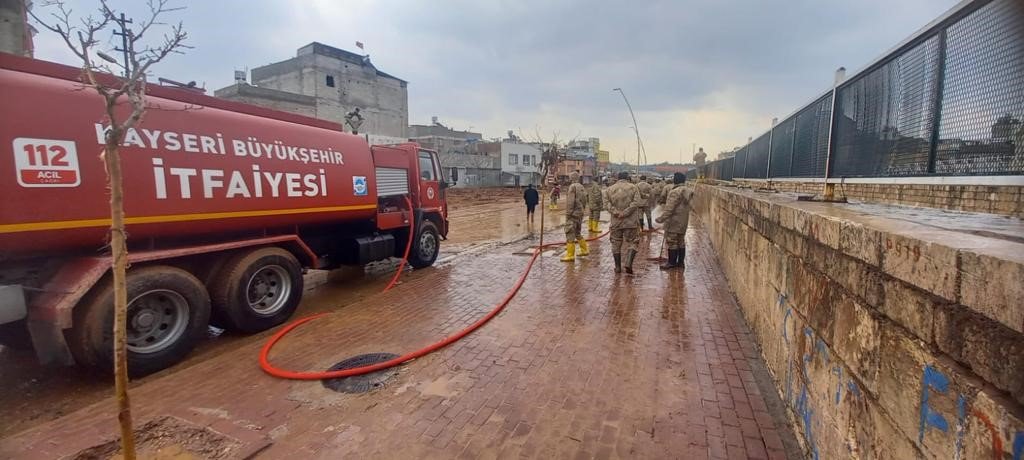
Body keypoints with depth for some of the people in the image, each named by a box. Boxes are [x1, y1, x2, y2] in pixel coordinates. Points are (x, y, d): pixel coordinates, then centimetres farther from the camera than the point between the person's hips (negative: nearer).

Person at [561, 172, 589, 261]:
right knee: (577, 233, 21)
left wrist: (568, 213, -16)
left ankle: (570, 255, -6)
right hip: (580, 213, 9)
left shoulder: (573, 186, -12)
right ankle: (584, 250, 25)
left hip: (573, 213, -9)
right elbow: (584, 201, 15)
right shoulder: (582, 187, 13)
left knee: (570, 233, -6)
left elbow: (570, 201, -19)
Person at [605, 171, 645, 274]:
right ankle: (628, 264, -9)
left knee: (616, 244, 12)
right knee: (632, 242, 8)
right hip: (631, 221, -2)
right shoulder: (633, 187, -1)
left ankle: (618, 267, 16)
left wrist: (616, 212, -13)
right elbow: (636, 202, -12)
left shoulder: (610, 189, 6)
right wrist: (625, 213, -15)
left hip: (616, 222, 2)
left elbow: (606, 203, -4)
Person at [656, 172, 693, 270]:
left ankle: (672, 262, 4)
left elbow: (670, 208, -24)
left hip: (674, 221, -10)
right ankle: (680, 261, 22)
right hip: (683, 221, 10)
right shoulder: (686, 191, 11)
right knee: (681, 241, 15)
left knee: (672, 241, -2)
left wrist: (662, 218, -22)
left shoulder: (675, 192, -19)